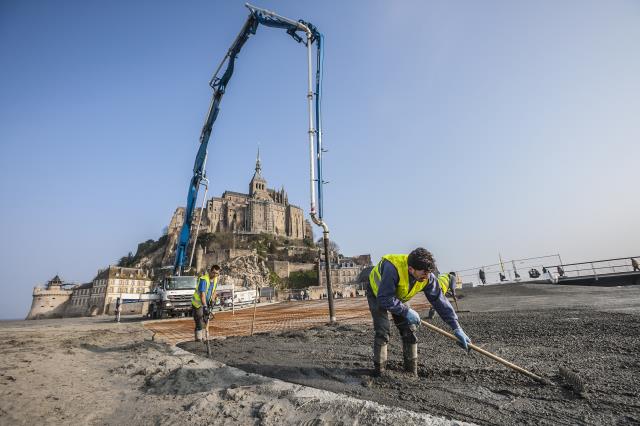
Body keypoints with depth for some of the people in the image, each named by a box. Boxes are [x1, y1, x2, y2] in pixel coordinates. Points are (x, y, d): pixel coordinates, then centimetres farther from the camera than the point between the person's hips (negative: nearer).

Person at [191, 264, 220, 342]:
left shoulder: (215, 279, -2)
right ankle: (198, 339, -1)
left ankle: (202, 338, 28)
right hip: (198, 303, -8)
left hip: (206, 303, 8)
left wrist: (212, 301, -3)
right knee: (199, 322, -9)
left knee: (205, 322, 15)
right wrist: (205, 307, -37)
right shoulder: (204, 279, -27)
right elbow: (202, 294, -33)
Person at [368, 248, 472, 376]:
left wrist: (457, 328, -19)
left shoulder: (427, 277, -25)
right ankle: (379, 371, 2)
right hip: (377, 294, -5)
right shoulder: (392, 268, -44)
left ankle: (412, 373, 14)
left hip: (398, 297, 5)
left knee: (409, 331, 0)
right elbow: (384, 298, -39)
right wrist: (406, 311, -36)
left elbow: (440, 301, -17)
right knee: (383, 332, -15)